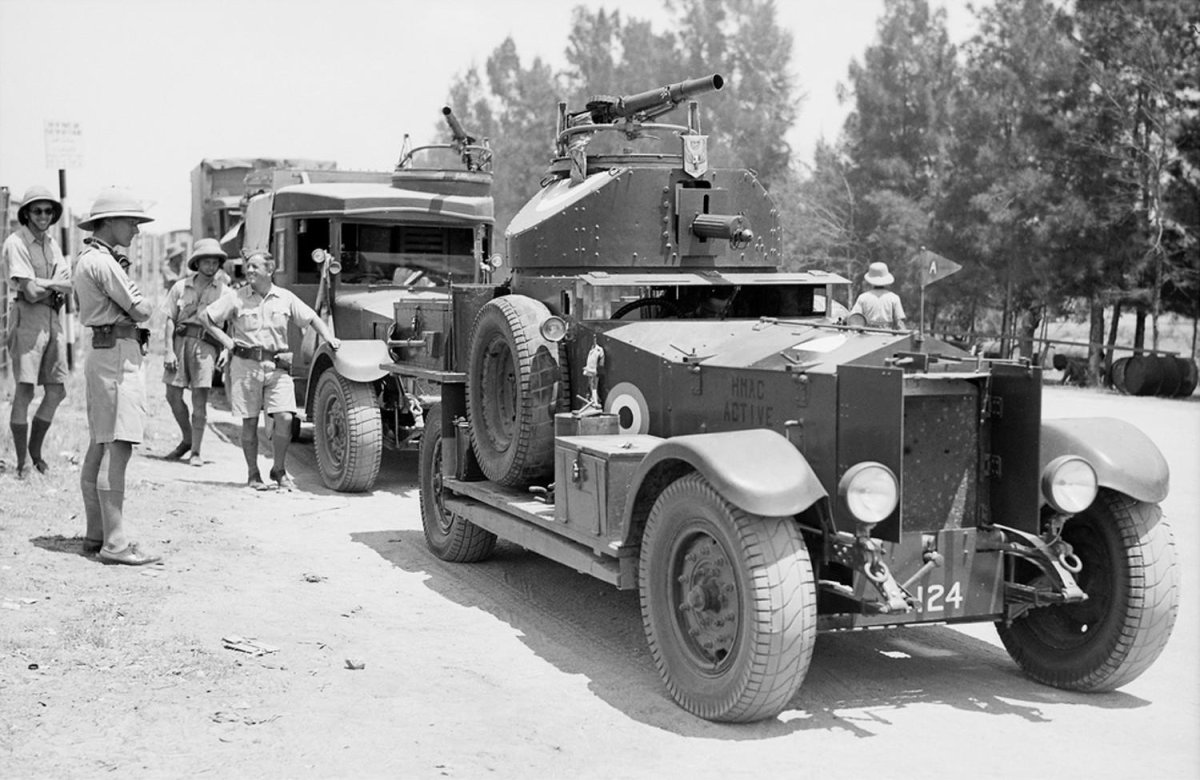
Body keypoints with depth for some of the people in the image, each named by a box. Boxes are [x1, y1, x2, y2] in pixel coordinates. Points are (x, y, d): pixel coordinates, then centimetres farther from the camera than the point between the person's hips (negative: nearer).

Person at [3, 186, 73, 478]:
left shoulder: (50, 243, 15)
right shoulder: (16, 243, -8)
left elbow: (68, 285, 5)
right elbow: (30, 292, -16)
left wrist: (41, 284, -11)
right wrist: (54, 284, 0)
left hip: (52, 318, 7)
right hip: (27, 316, -7)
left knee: (57, 390, 7)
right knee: (25, 390, -10)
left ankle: (36, 449, 24)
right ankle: (22, 462, -5)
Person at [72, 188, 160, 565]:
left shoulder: (86, 258, 17)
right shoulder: (103, 262, -15)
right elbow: (140, 310, -15)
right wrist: (141, 301, 6)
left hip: (102, 352, 11)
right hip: (118, 353, -11)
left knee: (99, 446, 14)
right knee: (117, 448, -13)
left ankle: (96, 533, 22)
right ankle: (115, 543, -14)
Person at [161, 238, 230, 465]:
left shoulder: (223, 291, 8)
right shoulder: (181, 287, 11)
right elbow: (170, 319, 8)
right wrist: (169, 350, -2)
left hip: (205, 344, -2)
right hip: (180, 339, 2)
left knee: (199, 399, -7)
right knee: (173, 395, 4)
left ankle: (196, 451, -1)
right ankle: (187, 439, 26)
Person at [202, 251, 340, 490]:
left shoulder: (285, 298, 7)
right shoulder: (236, 297, 2)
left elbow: (312, 318, 14)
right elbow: (206, 316, 7)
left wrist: (329, 337, 1)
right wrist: (226, 340, 0)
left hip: (277, 365, 1)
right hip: (246, 364, -1)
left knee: (285, 418, -9)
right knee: (250, 421, 3)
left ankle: (279, 470, 10)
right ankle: (253, 474, 16)